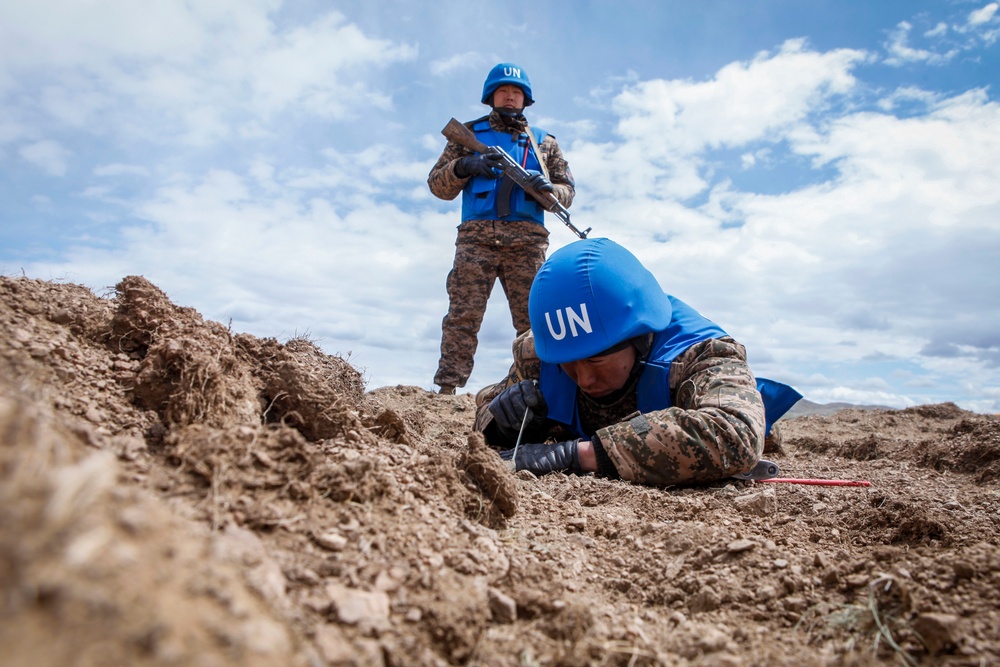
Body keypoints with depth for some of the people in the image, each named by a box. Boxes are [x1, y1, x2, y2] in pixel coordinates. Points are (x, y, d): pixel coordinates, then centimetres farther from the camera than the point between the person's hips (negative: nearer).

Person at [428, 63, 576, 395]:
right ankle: (446, 388, -10)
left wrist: (549, 189, -5)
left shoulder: (544, 141, 24)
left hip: (527, 239, 2)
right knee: (462, 315, -10)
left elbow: (568, 191, 18)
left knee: (534, 318, -4)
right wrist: (463, 166, -7)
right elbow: (437, 184, 14)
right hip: (476, 235, -1)